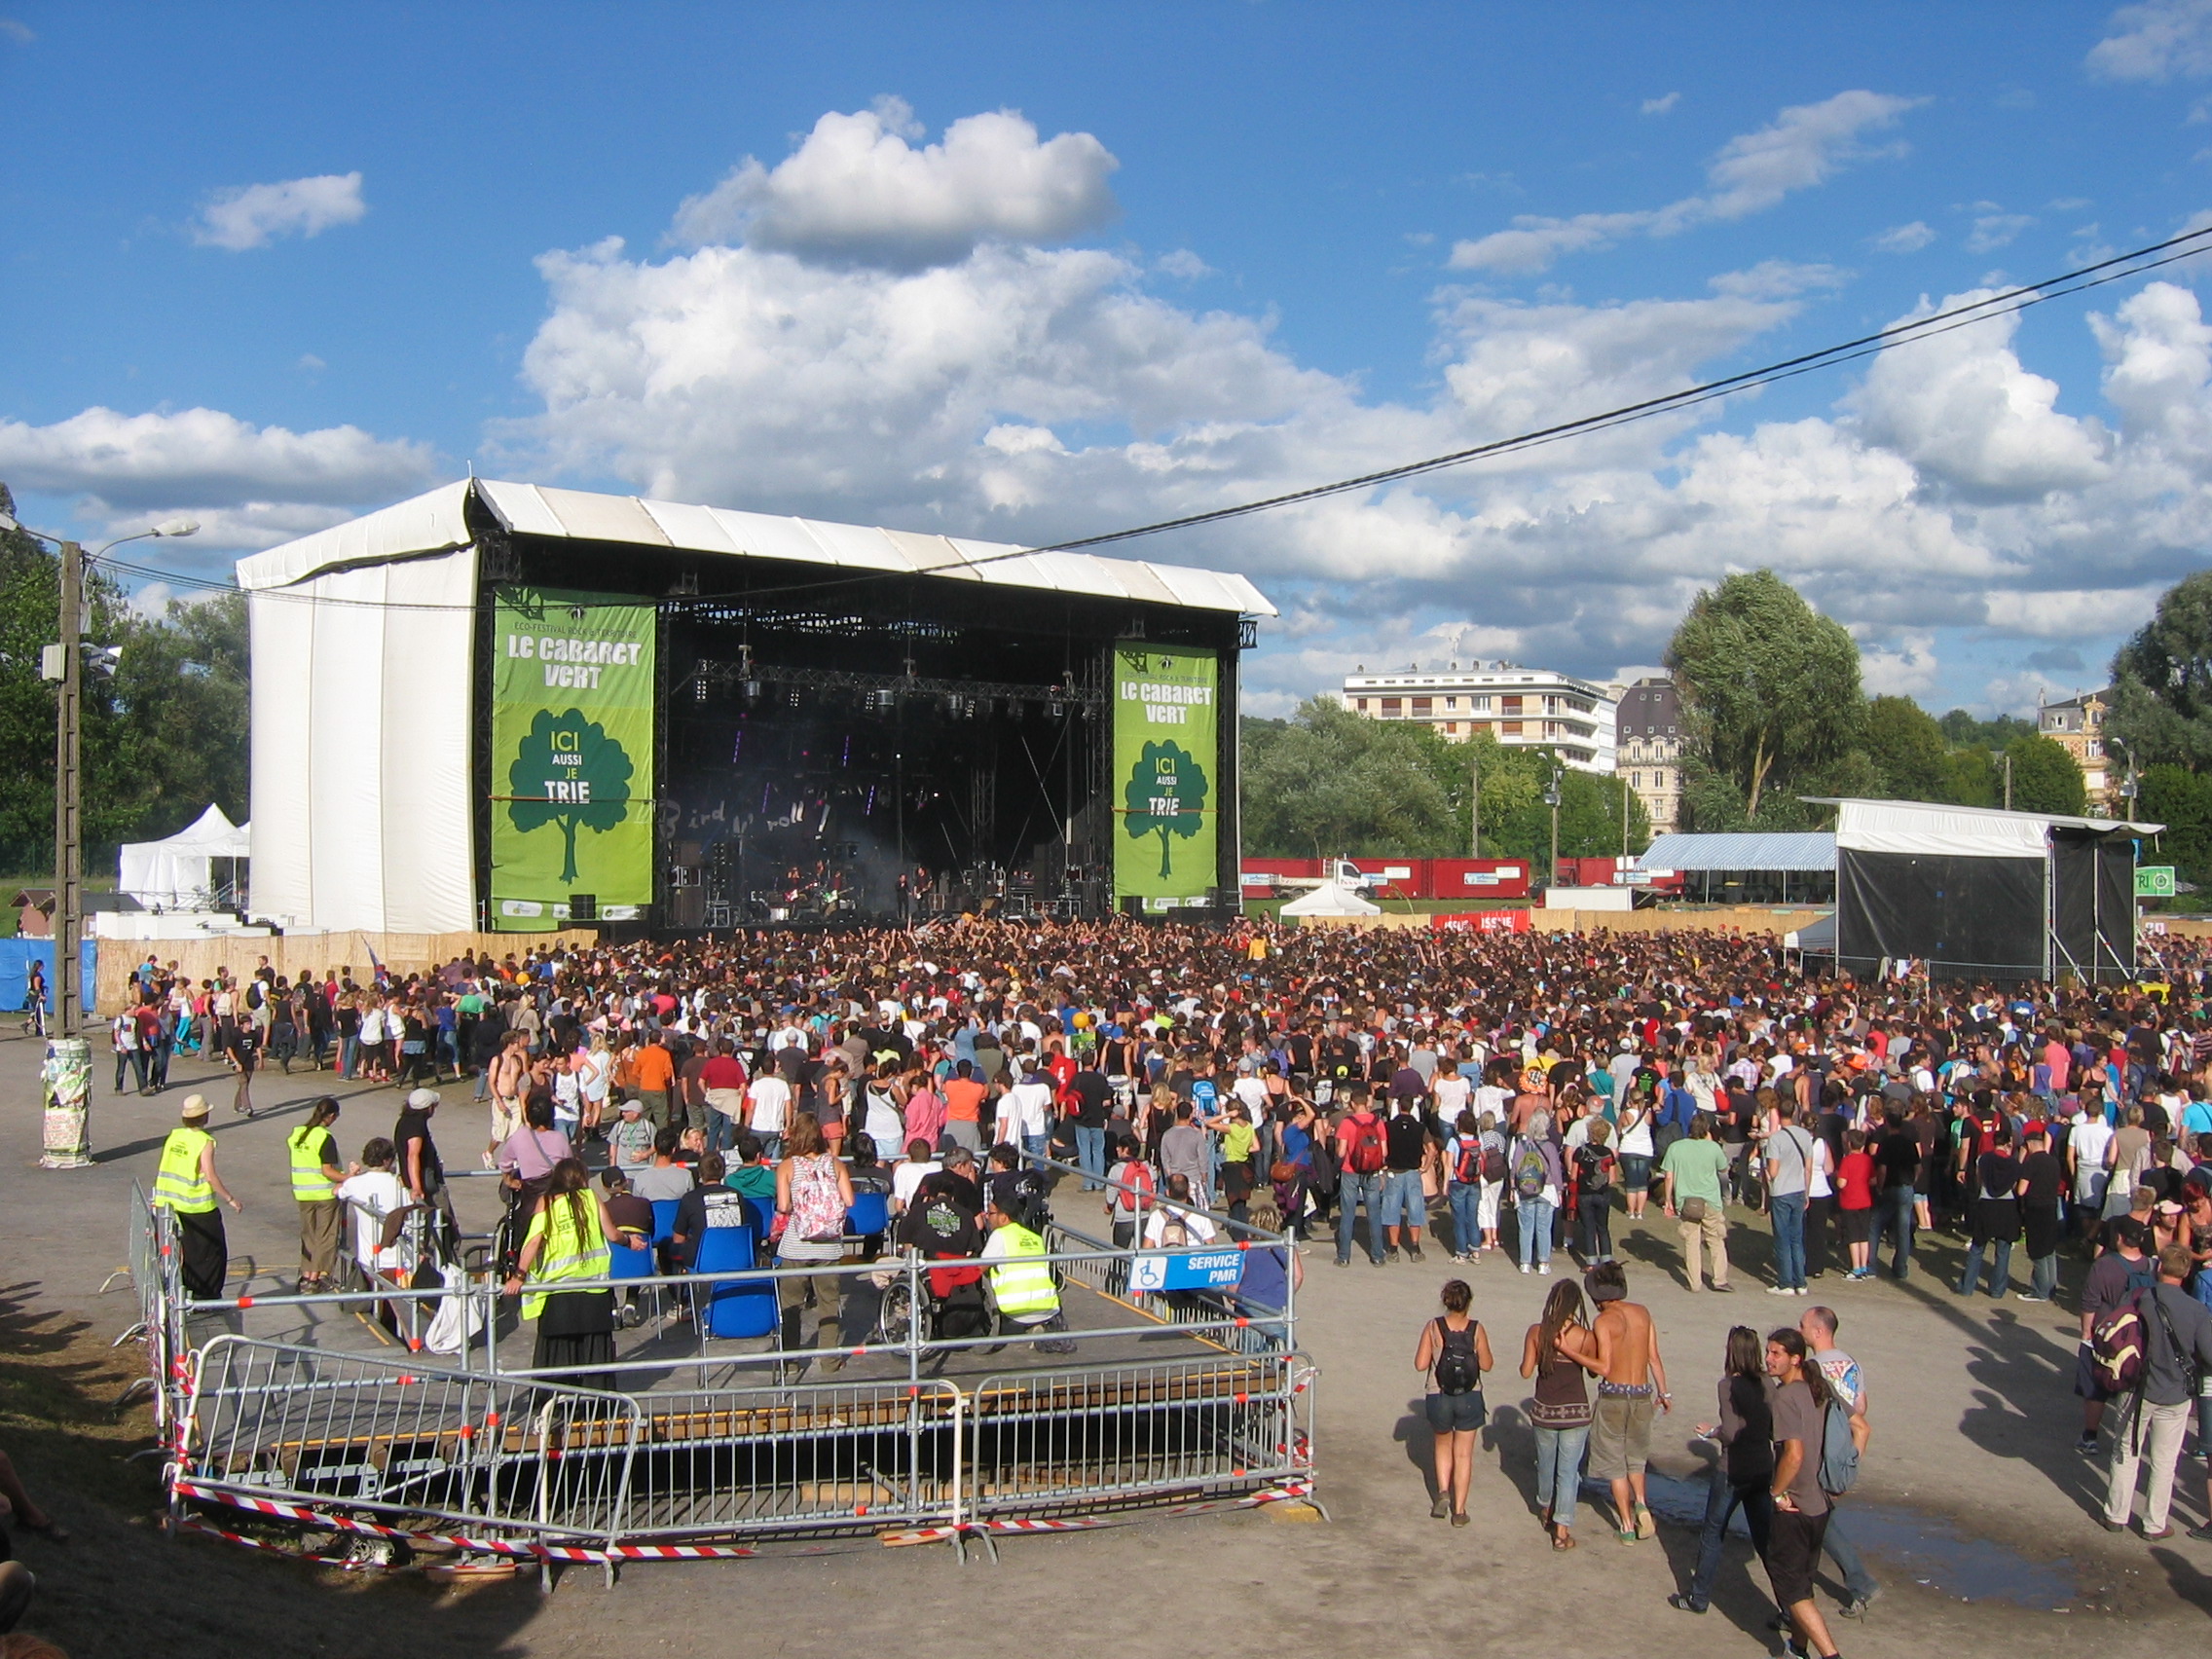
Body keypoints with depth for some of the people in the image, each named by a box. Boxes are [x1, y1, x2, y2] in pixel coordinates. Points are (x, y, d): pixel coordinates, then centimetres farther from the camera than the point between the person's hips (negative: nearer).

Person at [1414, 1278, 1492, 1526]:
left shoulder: (1433, 1327, -12)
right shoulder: (1476, 1329, -10)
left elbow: (1420, 1364, -10)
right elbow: (1486, 1365, -2)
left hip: (1438, 1398, 0)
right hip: (1469, 1399, 0)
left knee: (1443, 1445, 25)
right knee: (1464, 1454, 12)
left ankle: (1443, 1492, 9)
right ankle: (1459, 1510, 14)